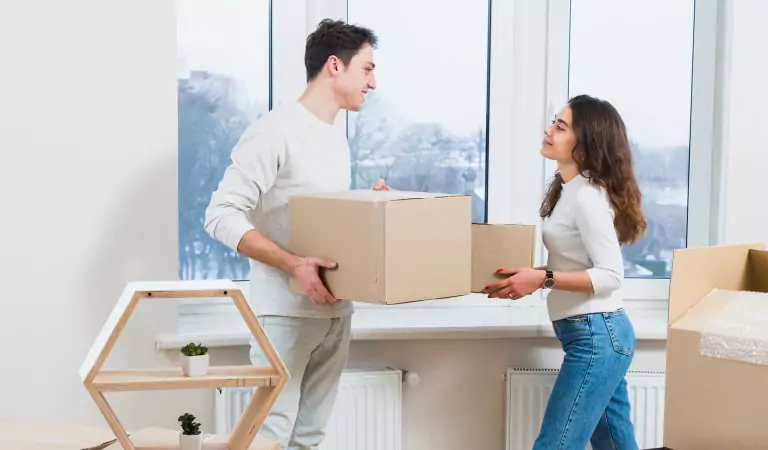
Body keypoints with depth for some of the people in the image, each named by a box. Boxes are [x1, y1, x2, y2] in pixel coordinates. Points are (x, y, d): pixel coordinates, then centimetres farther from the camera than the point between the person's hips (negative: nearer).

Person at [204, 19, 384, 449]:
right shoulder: (275, 130, -11)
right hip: (286, 312, -8)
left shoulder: (338, 139, 15)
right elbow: (222, 214, -16)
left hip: (335, 311, 8)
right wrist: (293, 264, -24)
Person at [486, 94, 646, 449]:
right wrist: (528, 276, 10)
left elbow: (611, 276, -20)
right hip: (597, 334, 10)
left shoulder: (587, 196, -16)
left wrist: (543, 280, -24)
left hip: (595, 335, -10)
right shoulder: (570, 190, 14)